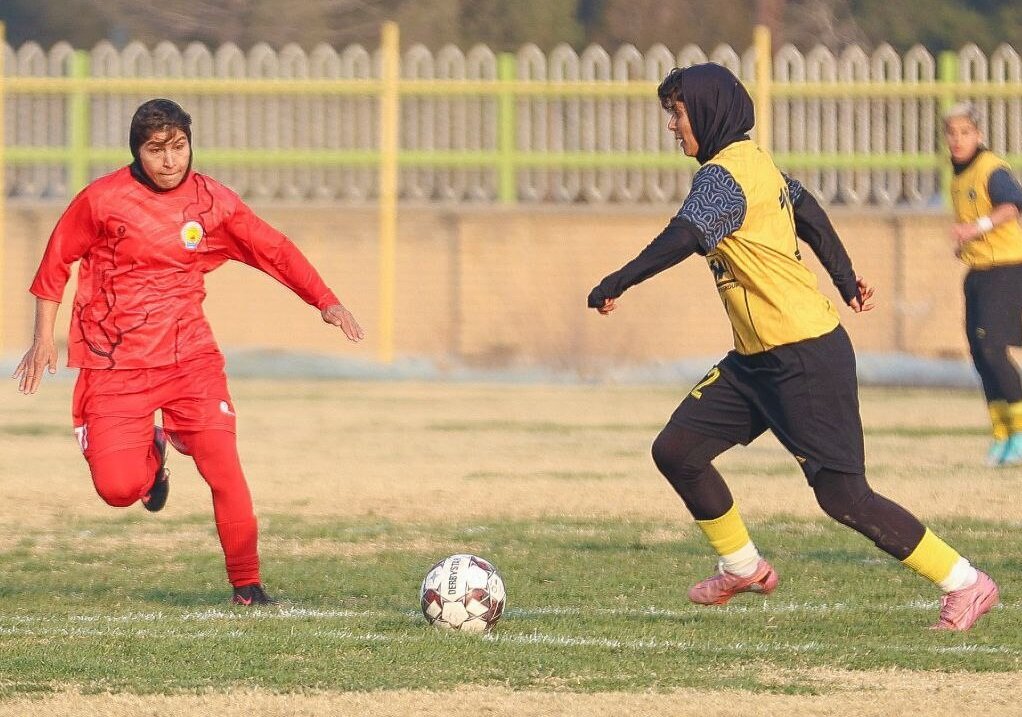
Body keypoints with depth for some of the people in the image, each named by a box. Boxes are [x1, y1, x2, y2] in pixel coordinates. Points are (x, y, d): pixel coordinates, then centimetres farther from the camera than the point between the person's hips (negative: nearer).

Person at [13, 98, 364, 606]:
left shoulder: (212, 201, 0)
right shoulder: (102, 200, -6)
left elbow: (274, 251, 7)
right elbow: (57, 260, 7)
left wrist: (326, 301, -3)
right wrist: (43, 339, 6)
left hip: (189, 357, 1)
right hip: (115, 364, -1)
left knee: (222, 464, -16)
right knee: (118, 488, -12)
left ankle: (247, 584, -3)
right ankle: (151, 453, 26)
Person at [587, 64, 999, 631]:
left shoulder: (723, 175, -17)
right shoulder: (755, 163, 12)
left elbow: (683, 238, -33)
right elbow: (807, 211, 26)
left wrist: (616, 284, -31)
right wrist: (845, 281, 36)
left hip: (807, 359, -10)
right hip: (758, 359, 10)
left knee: (843, 496, -9)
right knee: (676, 451, 7)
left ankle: (965, 584, -1)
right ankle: (743, 568, 24)